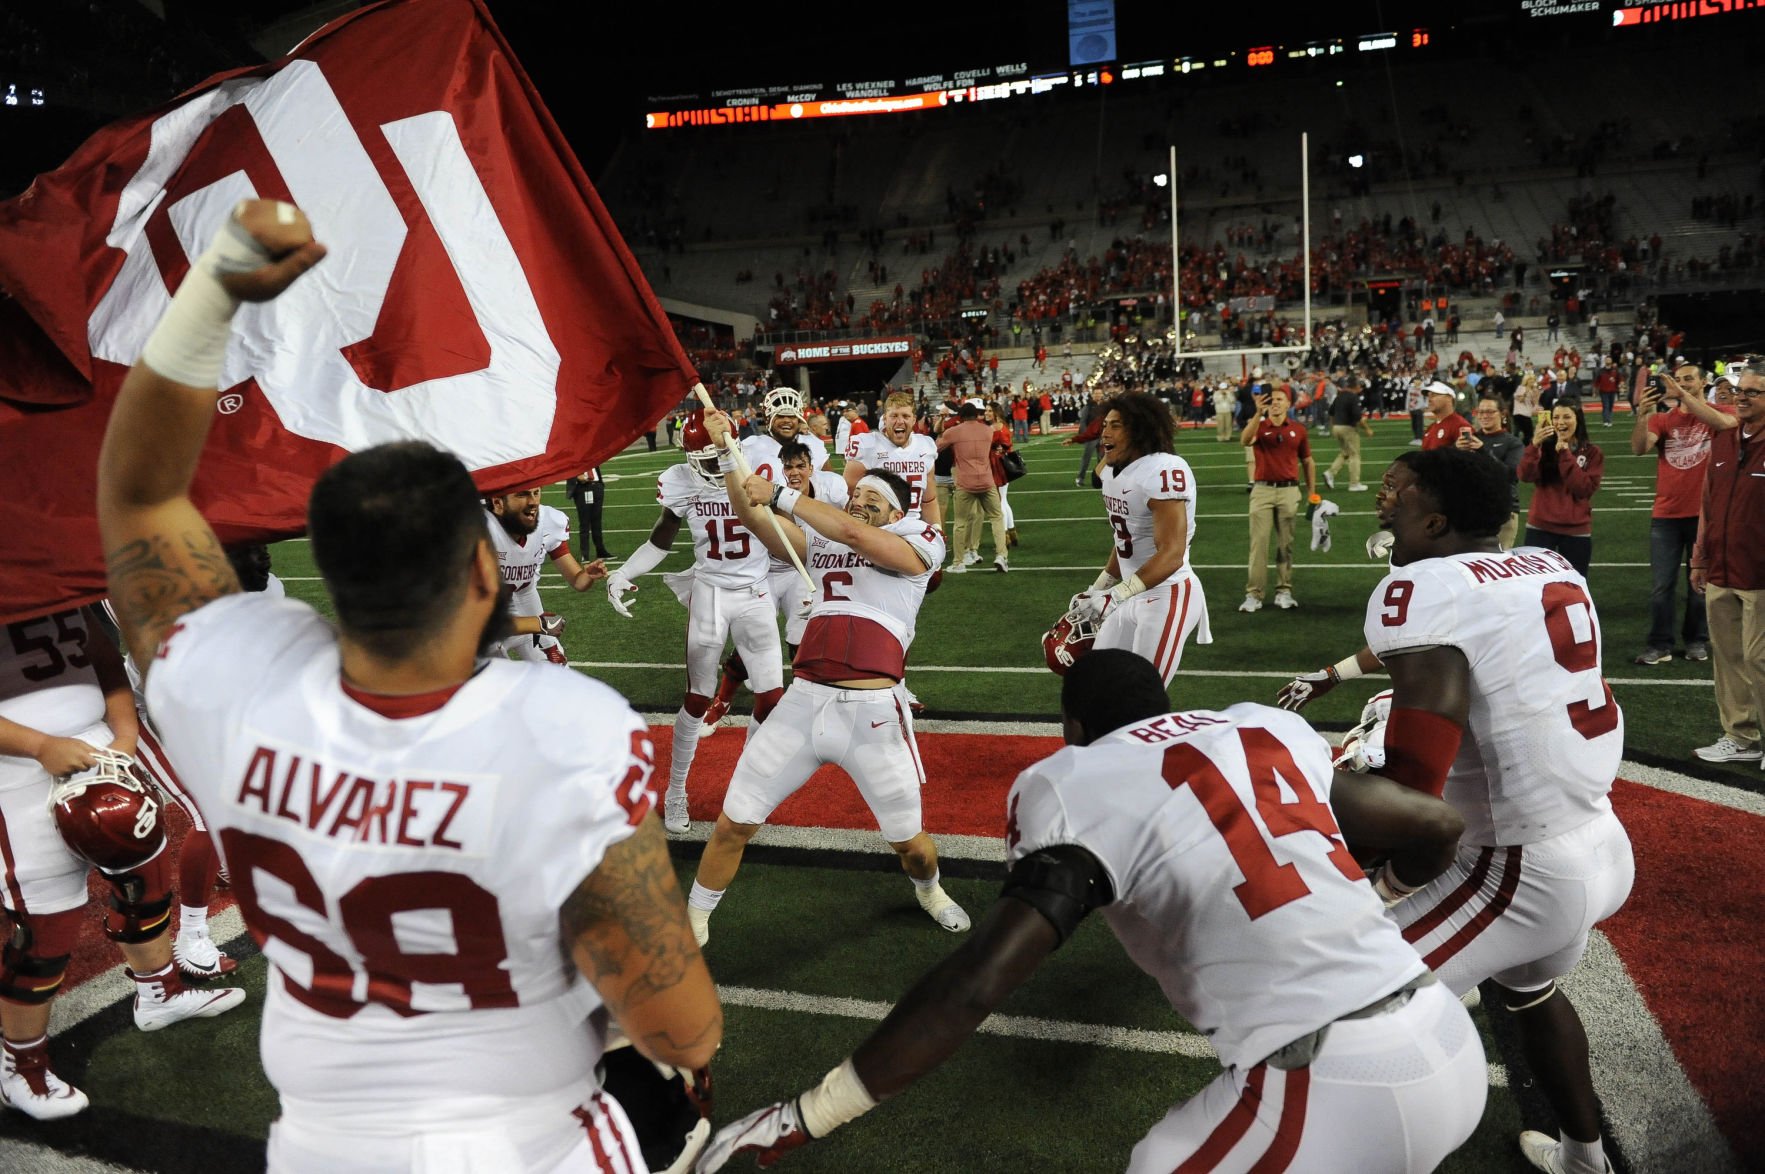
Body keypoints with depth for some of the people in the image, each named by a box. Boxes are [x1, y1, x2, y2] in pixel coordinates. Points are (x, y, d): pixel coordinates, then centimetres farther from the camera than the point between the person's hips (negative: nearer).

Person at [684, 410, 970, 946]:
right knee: (733, 824, 4)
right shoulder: (820, 538, 16)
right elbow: (753, 519, 5)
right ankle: (694, 921, 26)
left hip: (873, 712, -3)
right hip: (803, 702, 3)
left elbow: (854, 533, -16)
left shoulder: (919, 542, 1)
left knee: (909, 843, 12)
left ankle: (929, 890, 47)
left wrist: (778, 494, -14)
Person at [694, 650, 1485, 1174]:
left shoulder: (1078, 787, -4)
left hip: (1334, 1090, -7)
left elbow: (973, 986, -14)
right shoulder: (1271, 728, 14)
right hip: (1453, 1045, 7)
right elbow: (1436, 828, 23)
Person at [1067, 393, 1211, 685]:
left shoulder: (1162, 472, -21)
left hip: (1168, 595, -9)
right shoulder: (1113, 472, 8)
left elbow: (1171, 555, -26)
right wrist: (1097, 590, 20)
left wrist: (1114, 595, -31)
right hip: (1134, 594, 9)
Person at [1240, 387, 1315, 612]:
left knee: (1286, 543, 7)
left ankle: (1284, 591, 15)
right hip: (1262, 490, -1)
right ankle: (1253, 594, -2)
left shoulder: (1298, 431, 7)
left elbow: (1308, 462, 13)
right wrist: (1258, 412, -30)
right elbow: (1244, 440, -21)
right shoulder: (1259, 427, 3)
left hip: (1289, 491, 1)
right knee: (1258, 542, -4)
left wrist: (1311, 492, 8)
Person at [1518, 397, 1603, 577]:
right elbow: (1525, 476, -12)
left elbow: (1585, 489, -12)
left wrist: (1565, 454, -14)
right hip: (1540, 528, 0)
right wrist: (1534, 445, -25)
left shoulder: (1592, 453, 2)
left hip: (1576, 531, 0)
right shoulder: (1544, 447, 5)